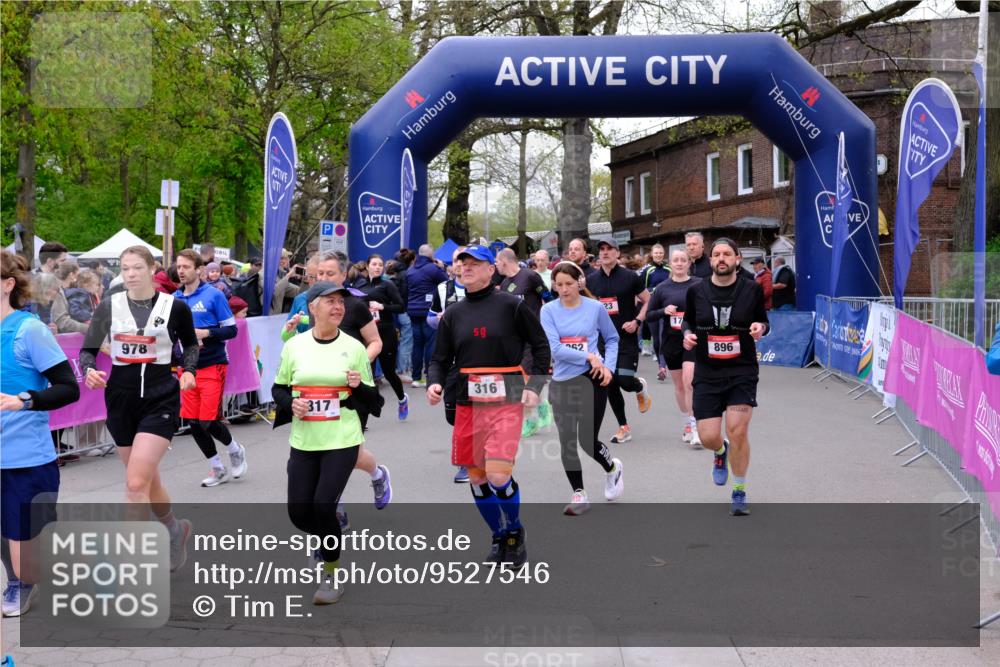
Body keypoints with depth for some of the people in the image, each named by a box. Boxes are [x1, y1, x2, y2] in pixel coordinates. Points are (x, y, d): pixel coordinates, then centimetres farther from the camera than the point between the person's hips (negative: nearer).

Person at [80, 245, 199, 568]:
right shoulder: (109, 307, 2)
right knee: (148, 480, 15)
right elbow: (87, 349, 6)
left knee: (136, 482, -16)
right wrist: (89, 370, -15)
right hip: (120, 397, 4)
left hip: (160, 399, -4)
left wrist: (189, 370, -3)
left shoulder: (174, 307, -2)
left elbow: (191, 343, 15)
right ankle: (175, 530, 43)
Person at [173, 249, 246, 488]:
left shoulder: (213, 295, -6)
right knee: (193, 423, 5)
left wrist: (205, 333, -19)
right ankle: (217, 469, 22)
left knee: (208, 421, -9)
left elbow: (231, 329, -5)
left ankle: (235, 450, 22)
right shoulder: (175, 299, 8)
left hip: (212, 366, -5)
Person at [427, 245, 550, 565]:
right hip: (468, 404, 5)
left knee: (498, 474, -16)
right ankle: (500, 536, 28)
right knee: (476, 476, 7)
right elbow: (440, 359, 13)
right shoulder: (453, 314, 10)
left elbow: (541, 346, 2)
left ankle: (515, 531, 10)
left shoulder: (511, 305, -3)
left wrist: (534, 385, -8)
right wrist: (435, 383, -7)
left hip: (506, 401, -5)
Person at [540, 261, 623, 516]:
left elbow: (612, 338, 12)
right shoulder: (549, 310, -3)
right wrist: (588, 356, -18)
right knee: (567, 442, 2)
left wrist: (609, 367, -2)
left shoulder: (595, 307, -2)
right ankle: (579, 495, 16)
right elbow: (555, 349, -12)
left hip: (592, 379, -2)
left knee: (588, 439, -2)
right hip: (561, 382, 2)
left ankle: (613, 468, 31)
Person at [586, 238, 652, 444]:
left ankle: (640, 387, 23)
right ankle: (624, 428, 17)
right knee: (610, 385, 4)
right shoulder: (591, 280, 6)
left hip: (626, 339, -4)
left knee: (625, 381, -15)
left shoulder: (630, 277, -5)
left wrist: (637, 321, -11)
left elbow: (648, 301, 1)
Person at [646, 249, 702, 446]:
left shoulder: (700, 285, -2)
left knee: (689, 382, -16)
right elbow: (648, 315, 6)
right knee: (679, 385, 12)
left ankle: (694, 427, -10)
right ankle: (688, 423, 28)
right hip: (671, 341, 3)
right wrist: (664, 311, -11)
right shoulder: (662, 288, 3)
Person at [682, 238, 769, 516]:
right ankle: (721, 452, 39)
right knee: (708, 437, -4)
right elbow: (688, 319, 15)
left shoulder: (752, 289, -2)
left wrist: (760, 328, -13)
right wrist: (687, 334, -6)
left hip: (742, 370, -1)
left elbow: (763, 319, 10)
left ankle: (739, 493, 8)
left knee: (738, 430, -13)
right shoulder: (697, 291, 0)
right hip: (707, 372, 1)